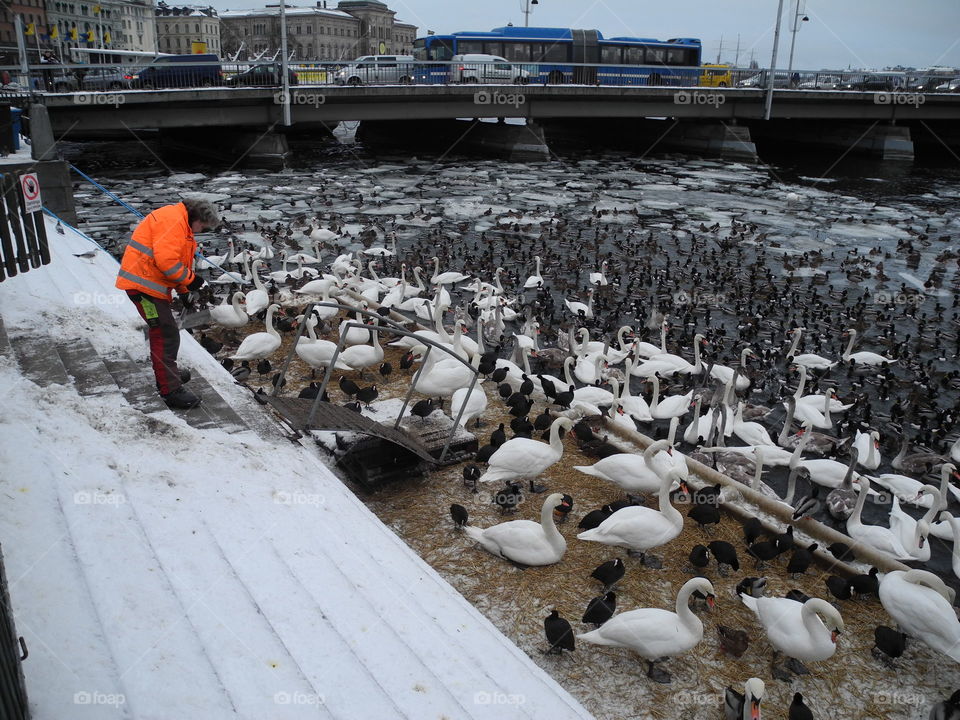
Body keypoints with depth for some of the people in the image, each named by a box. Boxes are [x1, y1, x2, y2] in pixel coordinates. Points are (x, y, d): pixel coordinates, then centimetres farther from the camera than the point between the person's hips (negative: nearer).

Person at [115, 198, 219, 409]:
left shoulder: (182, 225, 18)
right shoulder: (173, 219, -17)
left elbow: (177, 259, 21)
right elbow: (166, 259, -27)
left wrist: (186, 291, 12)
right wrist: (190, 279, -16)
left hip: (149, 283, 11)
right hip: (143, 283, -11)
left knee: (160, 330, 24)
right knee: (166, 335, -10)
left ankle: (168, 373, 42)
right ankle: (171, 390, -7)